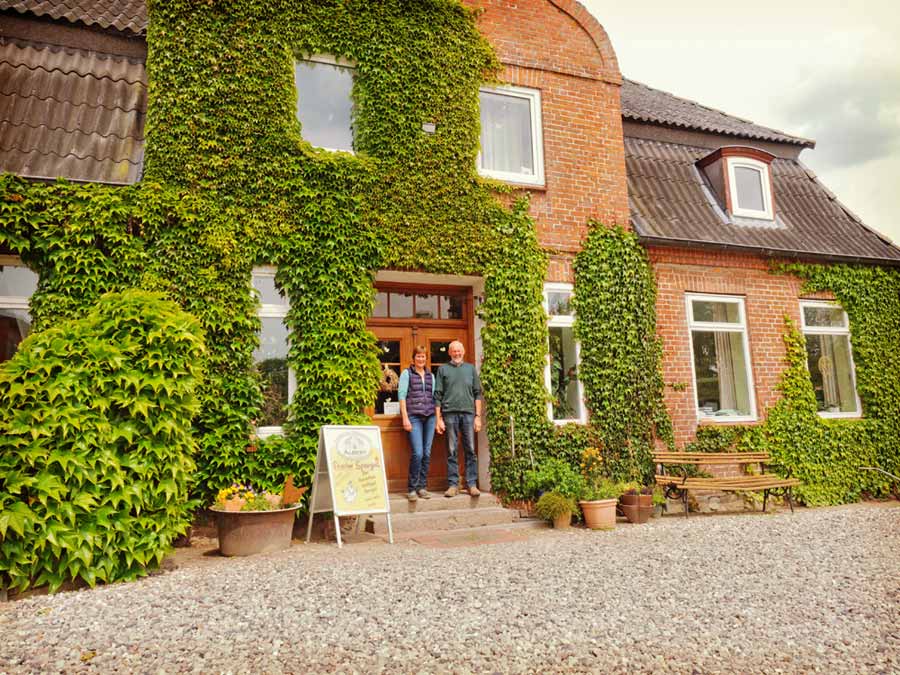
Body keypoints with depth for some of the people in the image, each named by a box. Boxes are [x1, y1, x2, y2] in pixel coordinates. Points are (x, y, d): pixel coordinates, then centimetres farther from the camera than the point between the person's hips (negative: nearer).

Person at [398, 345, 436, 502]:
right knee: (417, 453, -13)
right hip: (414, 417, -4)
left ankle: (422, 486, 13)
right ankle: (411, 488, 0)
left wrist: (438, 417, 10)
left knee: (427, 453, 3)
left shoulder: (431, 375, 16)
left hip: (430, 417, 5)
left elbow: (434, 396, 17)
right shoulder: (406, 373, 4)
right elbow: (401, 395, -2)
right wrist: (405, 418, -10)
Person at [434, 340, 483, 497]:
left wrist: (478, 416, 3)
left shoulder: (470, 368, 14)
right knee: (452, 451, 2)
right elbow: (438, 395, 5)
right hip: (450, 413, -1)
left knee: (470, 451, 2)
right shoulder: (443, 369, 9)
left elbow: (478, 393, 11)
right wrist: (439, 418, -2)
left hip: (468, 413, 1)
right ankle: (453, 484, 7)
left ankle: (472, 484, 7)